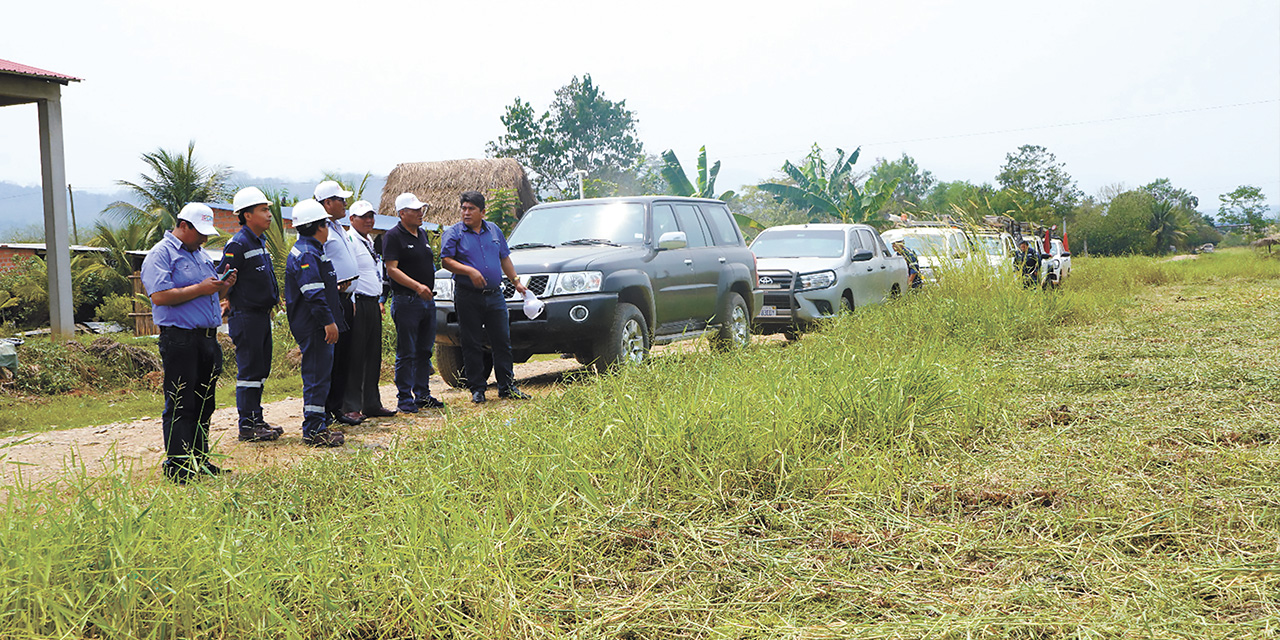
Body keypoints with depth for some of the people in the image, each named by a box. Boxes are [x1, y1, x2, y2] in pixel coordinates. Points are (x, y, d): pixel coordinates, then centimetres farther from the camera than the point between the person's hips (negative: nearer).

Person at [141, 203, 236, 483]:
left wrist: (224, 286, 6)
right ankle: (177, 466, -2)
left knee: (204, 404, 12)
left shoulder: (200, 255, 20)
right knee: (180, 406, -6)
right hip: (179, 340, -8)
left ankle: (199, 460, 20)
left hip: (208, 338, 8)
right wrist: (200, 289, -16)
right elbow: (159, 296, -19)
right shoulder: (161, 254, -6)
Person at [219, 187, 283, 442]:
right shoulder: (238, 244, -15)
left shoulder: (260, 242, 15)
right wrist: (229, 302, -10)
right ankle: (247, 426, 1)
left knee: (261, 370, 14)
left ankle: (256, 419, 22)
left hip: (262, 314, 9)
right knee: (249, 371, -5)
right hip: (246, 316, -9)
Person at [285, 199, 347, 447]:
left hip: (316, 326, 11)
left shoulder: (311, 251, 19)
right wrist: (328, 321, -24)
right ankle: (313, 430, -6)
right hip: (313, 326, -11)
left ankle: (320, 424, 26)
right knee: (317, 375, -9)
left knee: (321, 374, 17)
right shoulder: (306, 255, -17)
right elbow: (314, 294, -23)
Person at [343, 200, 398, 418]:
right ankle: (351, 407, -3)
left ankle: (372, 404, 18)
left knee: (373, 355, 11)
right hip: (357, 303, -9)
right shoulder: (349, 240, -10)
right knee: (355, 356, -7)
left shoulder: (370, 242, 20)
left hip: (373, 304, 9)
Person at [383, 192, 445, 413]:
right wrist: (417, 287, -26)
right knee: (406, 353, -4)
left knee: (424, 351, 12)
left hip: (427, 299, 8)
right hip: (406, 301, -8)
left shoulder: (422, 234, 15)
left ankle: (422, 395, 20)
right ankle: (404, 398, 2)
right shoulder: (393, 236, -9)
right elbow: (392, 269, -16)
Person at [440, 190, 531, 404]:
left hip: (494, 295, 4)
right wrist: (469, 271, -21)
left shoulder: (494, 230, 13)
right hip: (468, 297, -3)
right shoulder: (453, 233, 1)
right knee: (471, 345, 0)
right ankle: (477, 389, 8)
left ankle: (507, 386, 11)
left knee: (502, 342, 4)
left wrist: (516, 281, 19)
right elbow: (446, 260, -8)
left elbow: (504, 258, 22)